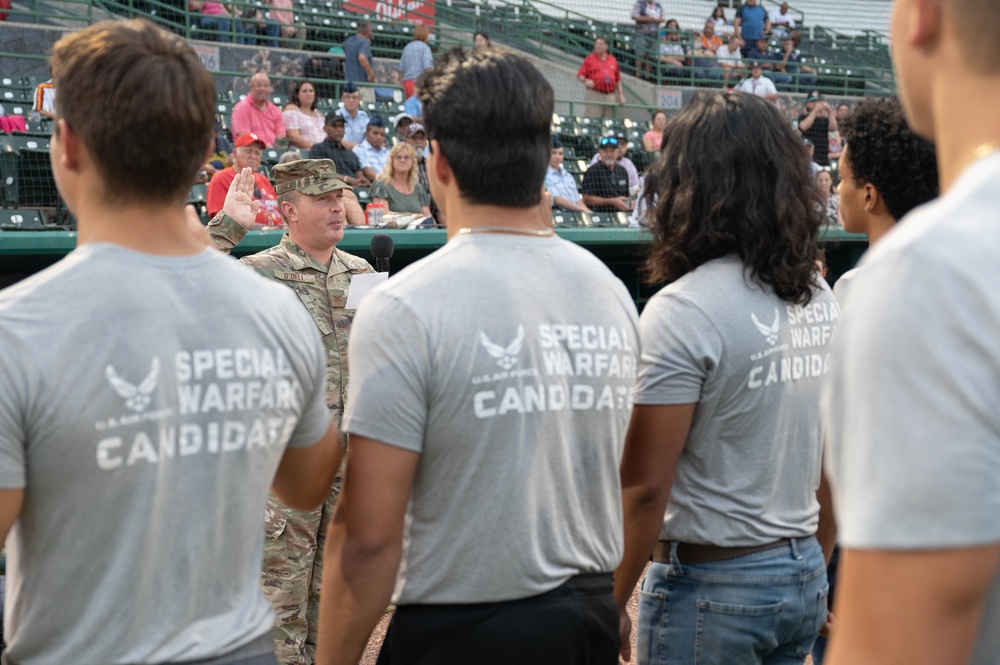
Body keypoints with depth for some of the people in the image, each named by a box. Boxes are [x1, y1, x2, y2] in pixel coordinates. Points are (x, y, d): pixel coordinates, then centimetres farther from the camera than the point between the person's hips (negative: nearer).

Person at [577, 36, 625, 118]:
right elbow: (579, 75, 1)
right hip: (594, 95, -4)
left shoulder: (613, 60, 17)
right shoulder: (589, 59, 6)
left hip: (610, 96, 4)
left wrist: (621, 94, 12)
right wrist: (586, 80, -20)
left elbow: (618, 80, 19)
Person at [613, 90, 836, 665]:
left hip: (711, 586, -7)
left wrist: (611, 605, -8)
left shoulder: (684, 310, -18)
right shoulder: (822, 299, 4)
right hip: (803, 578, 7)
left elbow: (645, 486, -18)